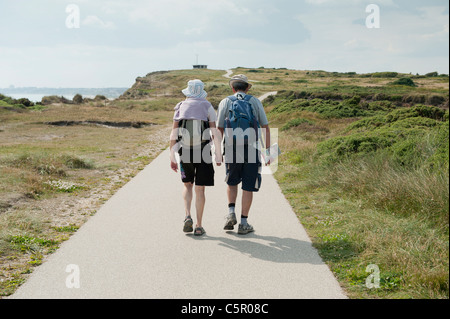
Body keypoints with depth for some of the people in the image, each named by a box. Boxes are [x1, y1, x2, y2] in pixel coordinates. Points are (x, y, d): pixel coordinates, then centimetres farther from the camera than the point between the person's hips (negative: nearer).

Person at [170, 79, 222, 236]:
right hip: (203, 152, -1)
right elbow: (215, 133, -4)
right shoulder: (207, 107, 2)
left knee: (188, 185, 20)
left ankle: (188, 216, 0)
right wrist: (219, 155, 2)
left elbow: (173, 135, 1)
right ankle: (199, 226, 6)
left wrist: (172, 158, 3)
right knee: (200, 188, 6)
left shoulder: (180, 107, 6)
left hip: (185, 152, 1)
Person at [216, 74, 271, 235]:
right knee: (248, 187, 6)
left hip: (232, 151, 1)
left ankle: (231, 214, 7)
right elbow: (266, 128, 5)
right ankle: (244, 223, 5)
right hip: (251, 150, -1)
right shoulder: (255, 102, 7)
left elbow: (219, 129, 2)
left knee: (232, 182, 23)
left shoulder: (225, 102, 6)